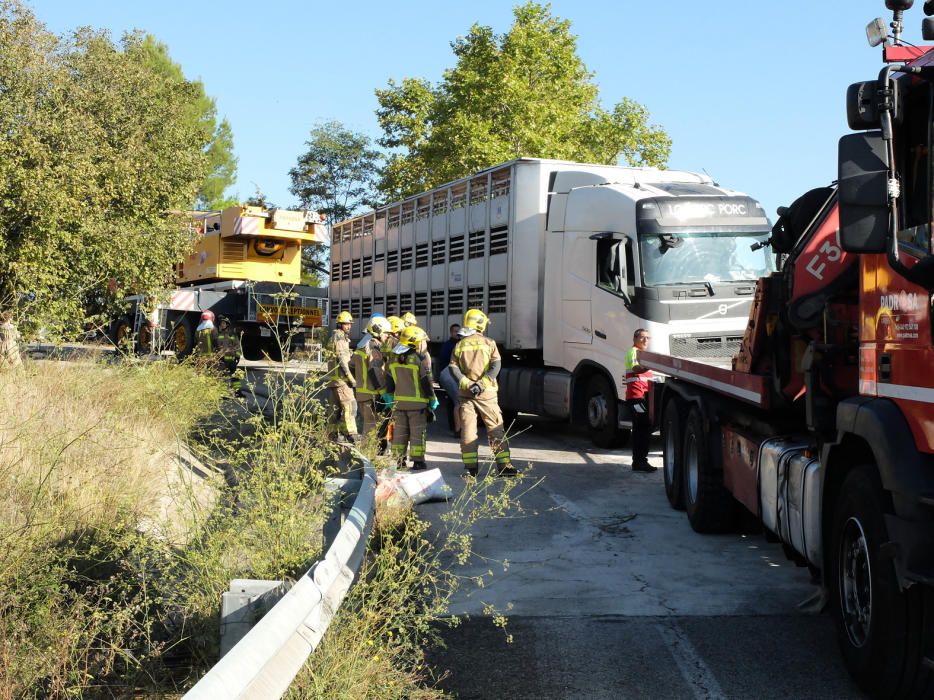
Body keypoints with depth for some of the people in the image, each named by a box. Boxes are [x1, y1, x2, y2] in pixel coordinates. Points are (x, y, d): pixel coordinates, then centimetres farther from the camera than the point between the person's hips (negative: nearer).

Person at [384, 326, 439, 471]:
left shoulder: (395, 358, 6)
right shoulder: (422, 358, -12)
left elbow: (389, 381, 11)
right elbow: (427, 381, -11)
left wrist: (390, 399, 20)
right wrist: (432, 401, -3)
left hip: (399, 402, 5)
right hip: (417, 403, -5)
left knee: (399, 432, 13)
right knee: (418, 433, 2)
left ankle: (397, 461, 18)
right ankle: (418, 462, 4)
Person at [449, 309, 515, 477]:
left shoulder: (460, 345, 7)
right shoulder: (489, 343, 0)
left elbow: (453, 367, -3)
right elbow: (496, 366, -11)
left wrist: (465, 383, -8)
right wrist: (482, 383, -15)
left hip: (465, 393, 2)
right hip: (486, 393, -2)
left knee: (467, 430, 5)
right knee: (495, 430, 3)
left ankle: (470, 467, 2)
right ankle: (503, 465, -1)